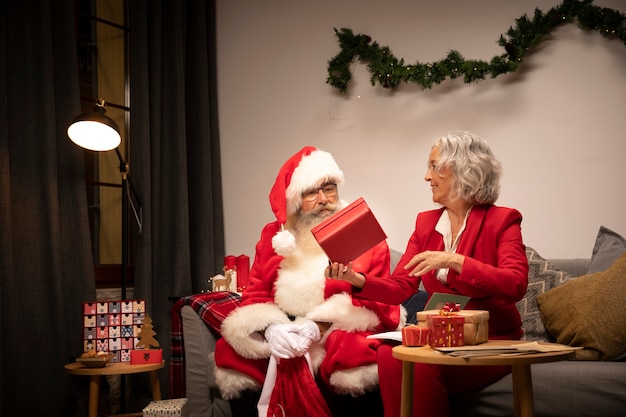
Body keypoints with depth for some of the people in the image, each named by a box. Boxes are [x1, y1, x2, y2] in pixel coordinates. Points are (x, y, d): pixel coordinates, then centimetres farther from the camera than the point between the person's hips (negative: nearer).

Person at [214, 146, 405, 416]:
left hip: (342, 341, -2)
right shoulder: (275, 235, 12)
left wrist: (320, 326, -19)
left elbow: (375, 303, -3)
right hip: (280, 343, 3)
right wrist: (270, 327, -17)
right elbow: (255, 296, 8)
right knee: (231, 354, -23)